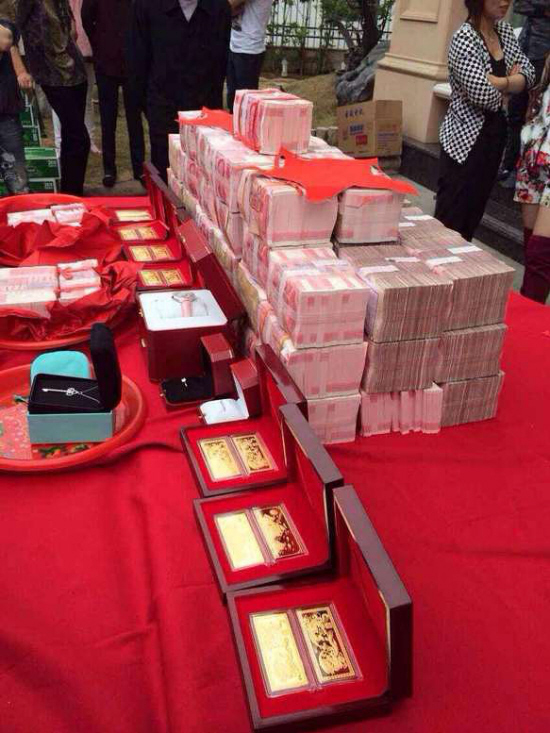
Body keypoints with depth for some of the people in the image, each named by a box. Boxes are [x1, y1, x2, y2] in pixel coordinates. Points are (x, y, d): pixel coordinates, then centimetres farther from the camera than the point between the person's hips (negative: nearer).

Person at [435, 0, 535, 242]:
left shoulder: (505, 31, 9)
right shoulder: (464, 39, -13)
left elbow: (528, 74, 3)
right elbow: (484, 95, -22)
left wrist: (498, 82, -15)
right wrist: (510, 85, -2)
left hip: (494, 135, 8)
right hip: (466, 138, -7)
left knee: (474, 213, 14)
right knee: (449, 220, -3)